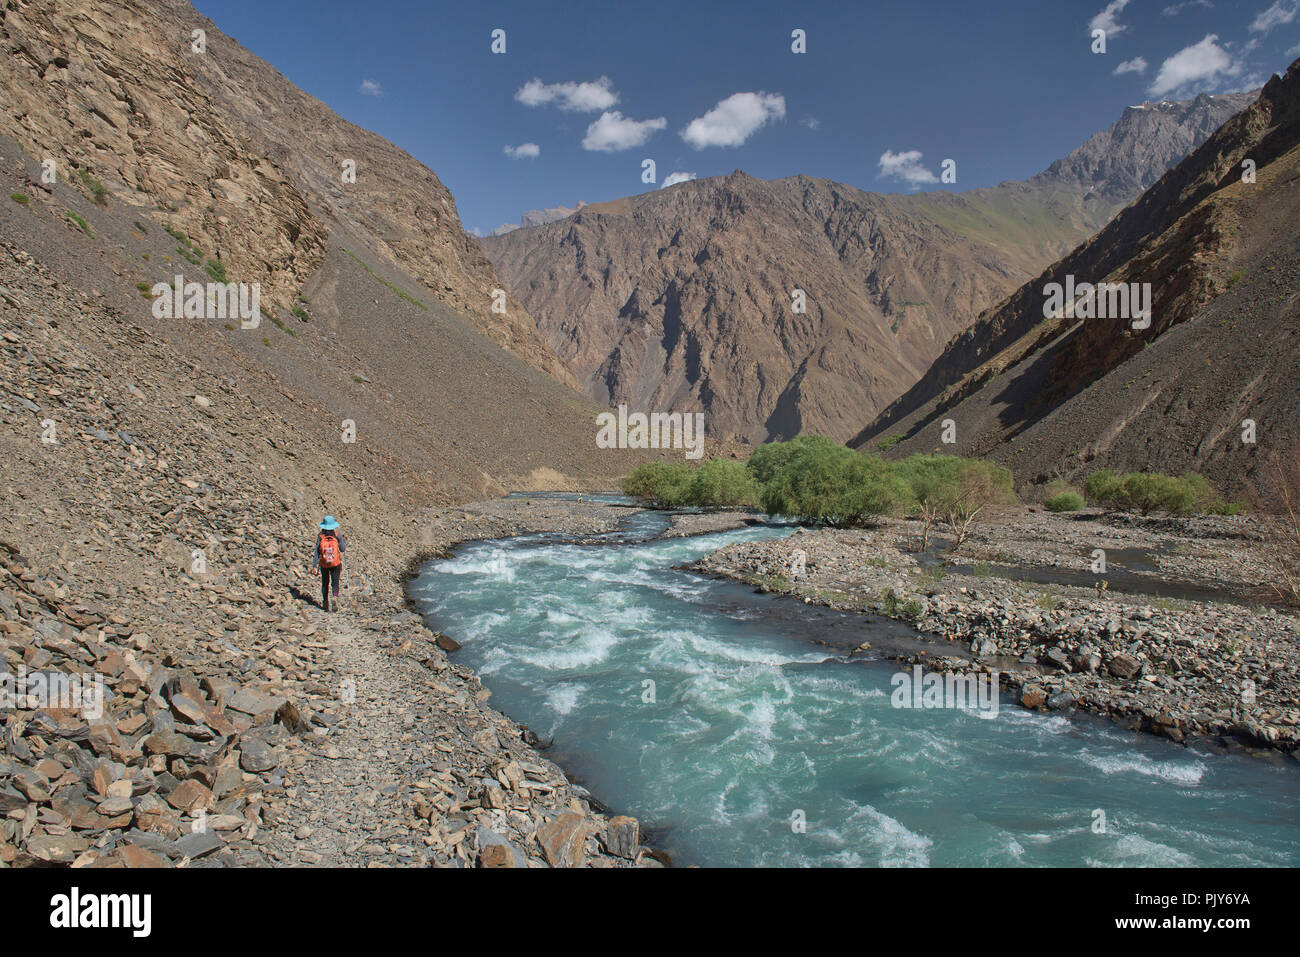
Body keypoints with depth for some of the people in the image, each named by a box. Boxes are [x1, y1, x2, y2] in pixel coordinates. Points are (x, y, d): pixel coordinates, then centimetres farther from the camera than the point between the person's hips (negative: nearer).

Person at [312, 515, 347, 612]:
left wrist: (315, 564, -2)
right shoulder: (337, 535, -5)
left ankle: (325, 602, 16)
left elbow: (317, 551, -5)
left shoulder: (320, 536, -3)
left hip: (324, 564, 1)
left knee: (325, 583, 15)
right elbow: (342, 549, -1)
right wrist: (344, 540, 15)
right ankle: (335, 597, -23)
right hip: (336, 564, -1)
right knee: (335, 583, 1)